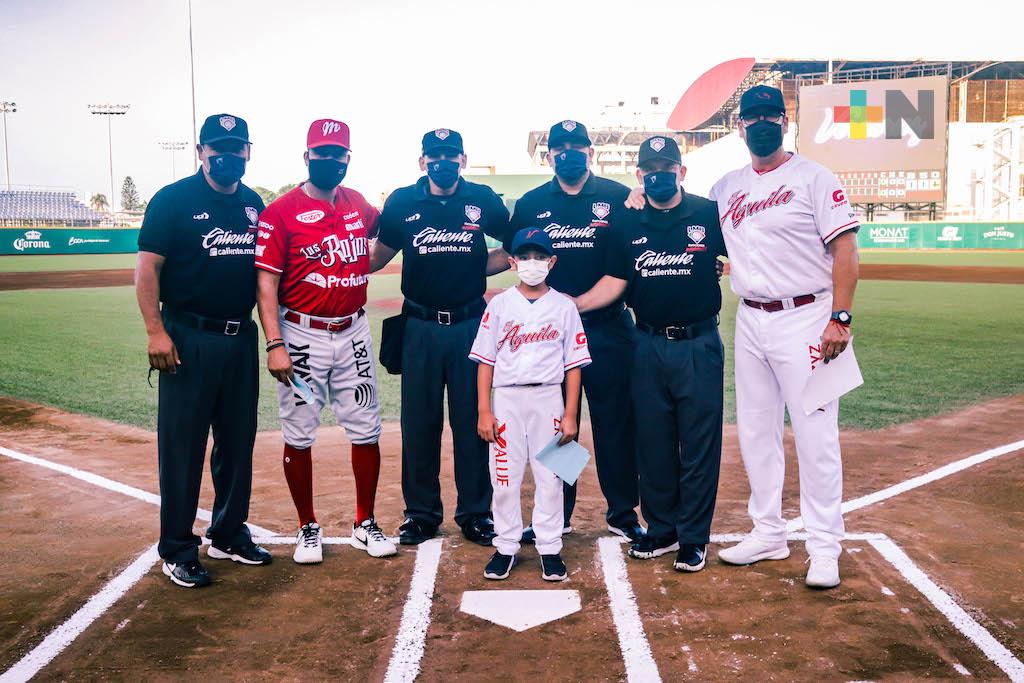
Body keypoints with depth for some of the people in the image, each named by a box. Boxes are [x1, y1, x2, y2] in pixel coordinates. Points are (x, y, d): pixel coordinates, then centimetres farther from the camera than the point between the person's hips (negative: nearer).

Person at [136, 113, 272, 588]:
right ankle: (177, 550, 12)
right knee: (182, 445, 0)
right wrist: (156, 331, -17)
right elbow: (147, 267, -8)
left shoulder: (254, 204, 11)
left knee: (238, 441, 13)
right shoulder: (174, 200, -5)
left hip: (242, 338, 6)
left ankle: (229, 535, 28)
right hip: (189, 340, -6)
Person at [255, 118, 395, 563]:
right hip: (302, 335, -4)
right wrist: (275, 344, -19)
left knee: (366, 431, 7)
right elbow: (266, 282, -12)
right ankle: (307, 528, 20)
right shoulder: (281, 211, -8)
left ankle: (365, 525, 21)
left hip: (354, 334, 5)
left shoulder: (358, 205, 7)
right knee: (299, 436, 4)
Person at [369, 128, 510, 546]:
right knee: (418, 422, 7)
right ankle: (421, 513, 21)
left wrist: (478, 267, -1)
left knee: (472, 421, 6)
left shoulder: (484, 201, 1)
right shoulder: (402, 203, 2)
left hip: (470, 325, 0)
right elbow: (379, 256, 10)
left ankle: (475, 513, 19)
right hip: (420, 327, 1)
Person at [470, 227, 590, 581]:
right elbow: (485, 361, 2)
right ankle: (506, 546, 19)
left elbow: (573, 365, 2)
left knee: (550, 478, 5)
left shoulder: (564, 306, 3)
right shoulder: (499, 305, 3)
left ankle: (549, 547, 18)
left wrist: (571, 415, -3)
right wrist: (484, 412, -4)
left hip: (548, 399, 0)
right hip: (506, 399, 0)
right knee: (504, 477, 5)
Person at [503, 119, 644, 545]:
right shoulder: (531, 204, 8)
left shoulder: (618, 198, 2)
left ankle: (622, 513, 18)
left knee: (615, 421, 4)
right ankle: (556, 514, 21)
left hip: (607, 329, -2)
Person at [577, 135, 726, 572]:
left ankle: (694, 537, 14)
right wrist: (569, 305, -5)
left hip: (699, 345, -3)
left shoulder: (710, 215, -1)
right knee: (653, 444, 11)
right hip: (648, 346, 3)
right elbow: (615, 282, 6)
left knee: (698, 443, 2)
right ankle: (662, 530, 26)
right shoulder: (628, 225, 7)